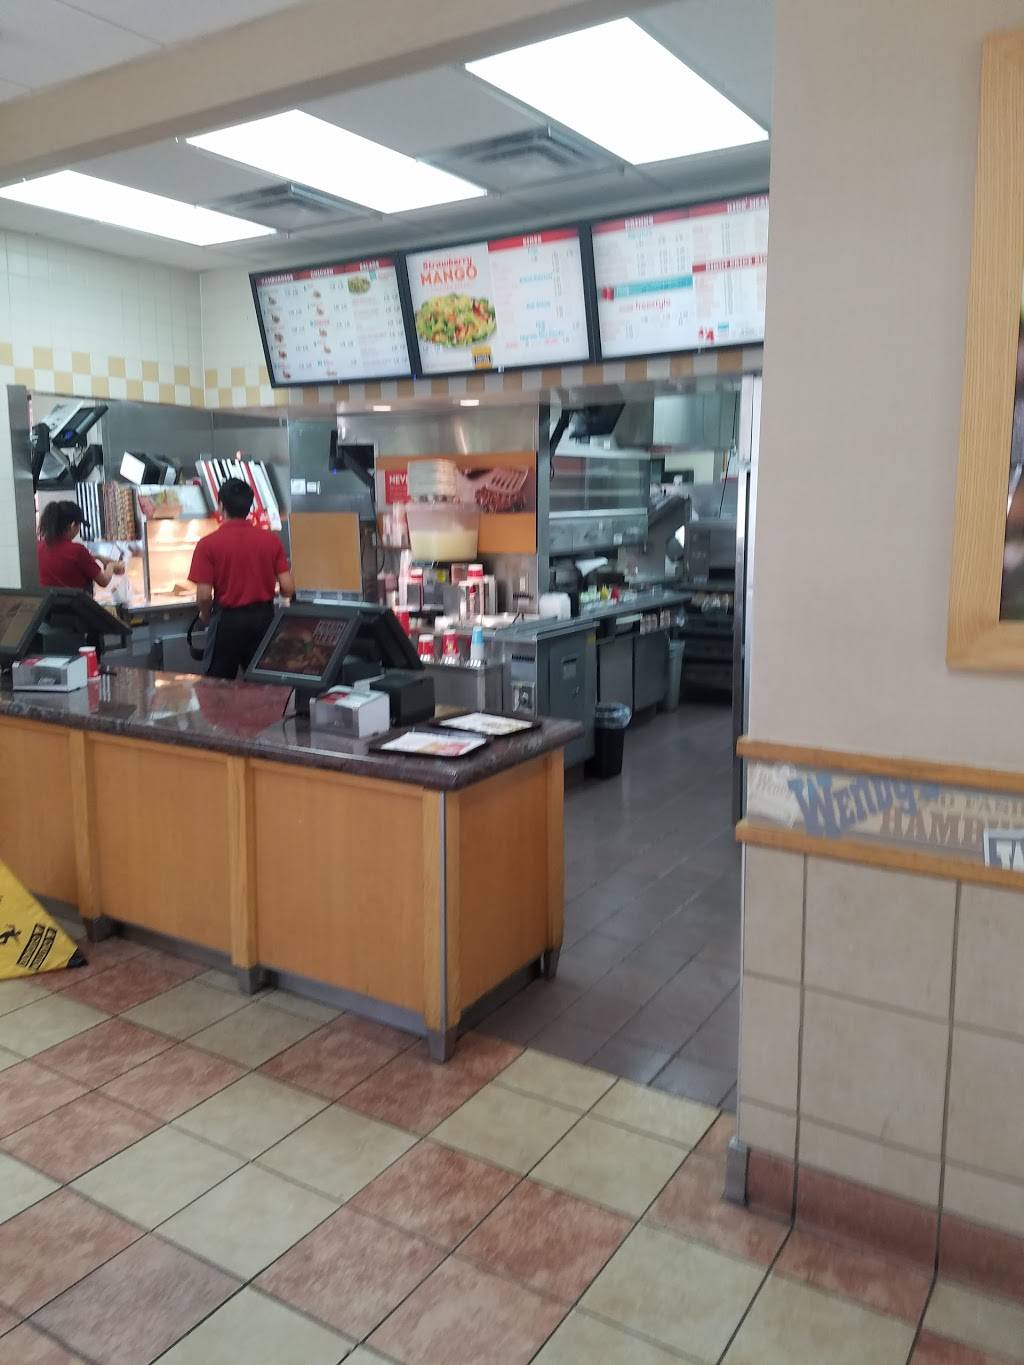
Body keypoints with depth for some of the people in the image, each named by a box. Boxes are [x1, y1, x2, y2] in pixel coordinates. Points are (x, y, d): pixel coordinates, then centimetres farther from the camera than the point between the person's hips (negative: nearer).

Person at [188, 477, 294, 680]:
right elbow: (288, 589, -6)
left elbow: (204, 596, -14)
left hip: (228, 619, -3)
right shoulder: (271, 540, -4)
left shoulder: (208, 544, -12)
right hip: (263, 616, 3)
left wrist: (205, 616, 8)